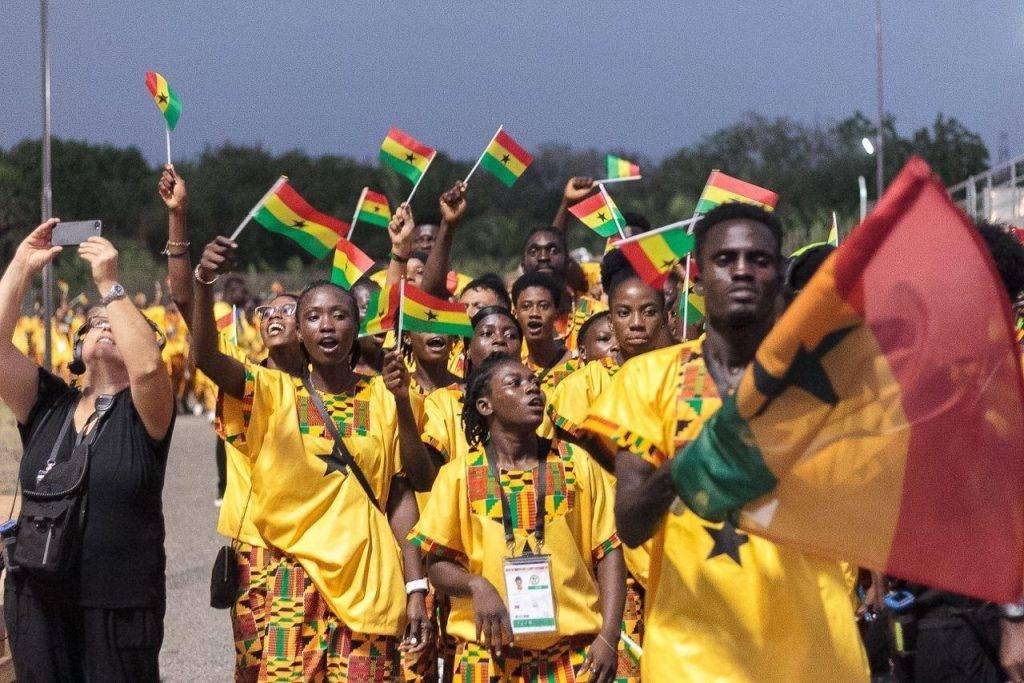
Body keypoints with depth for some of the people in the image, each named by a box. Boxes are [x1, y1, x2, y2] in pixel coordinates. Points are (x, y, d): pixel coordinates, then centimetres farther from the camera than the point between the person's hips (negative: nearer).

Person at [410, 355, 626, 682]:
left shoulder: (578, 466, 6)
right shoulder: (459, 474, 3)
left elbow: (608, 553, 4)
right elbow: (438, 563, 5)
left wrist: (608, 637, -5)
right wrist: (476, 586, -16)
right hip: (490, 656, -1)